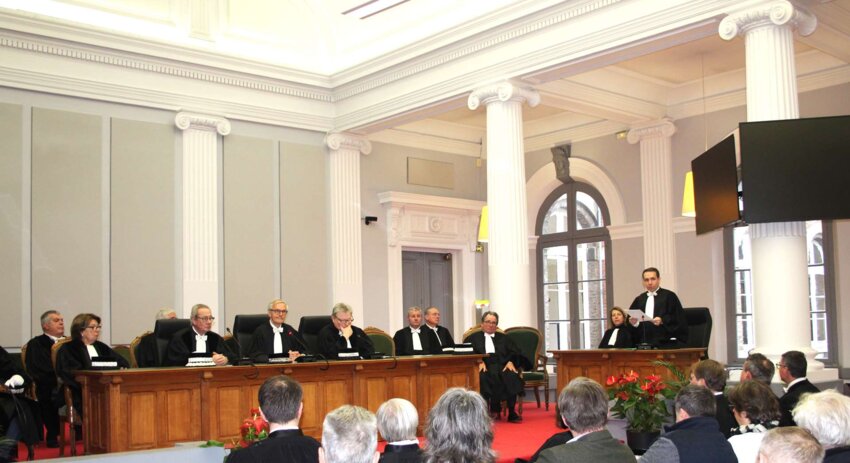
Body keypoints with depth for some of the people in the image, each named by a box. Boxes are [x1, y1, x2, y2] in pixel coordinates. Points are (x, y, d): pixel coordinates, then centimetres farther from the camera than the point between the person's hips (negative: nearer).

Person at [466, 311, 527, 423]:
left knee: (511, 376, -33)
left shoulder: (503, 338, 30)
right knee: (484, 377, -37)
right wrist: (479, 362, -14)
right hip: (484, 366, -1)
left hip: (502, 366, 1)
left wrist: (511, 362, -7)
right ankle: (494, 409, -32)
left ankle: (511, 412, -31)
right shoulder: (473, 338, 23)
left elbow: (515, 352, 16)